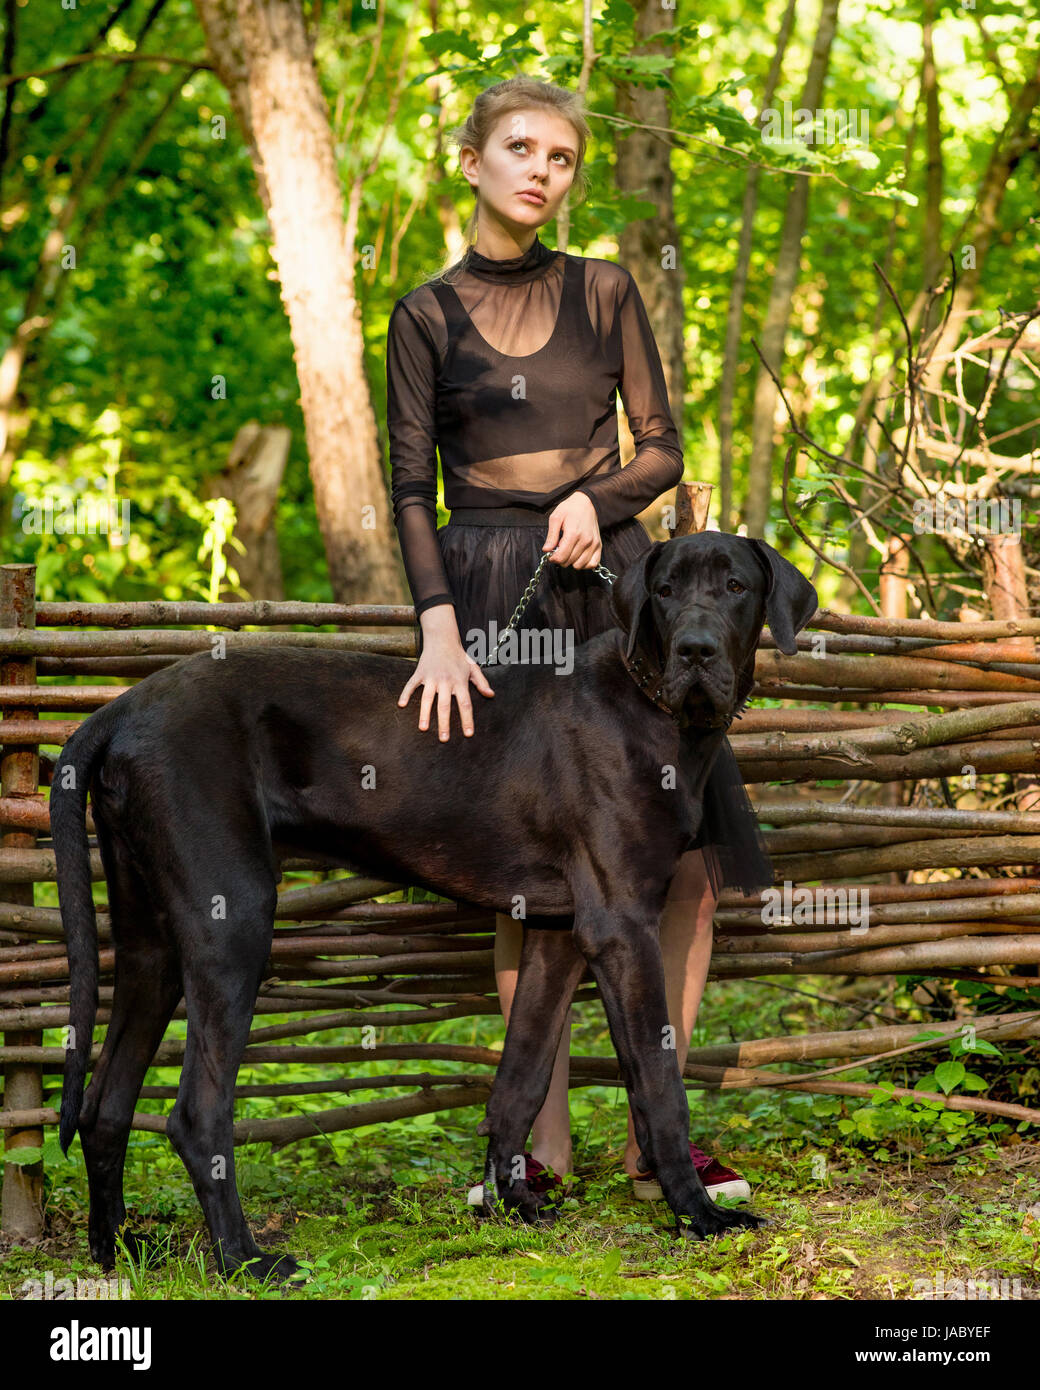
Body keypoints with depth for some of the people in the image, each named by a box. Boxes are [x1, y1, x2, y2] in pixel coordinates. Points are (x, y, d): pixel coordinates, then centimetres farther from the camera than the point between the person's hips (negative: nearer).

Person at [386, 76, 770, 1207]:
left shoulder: (604, 293, 8)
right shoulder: (426, 316, 3)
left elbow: (662, 450, 6)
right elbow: (411, 488, -2)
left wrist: (595, 498, -15)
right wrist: (438, 631, -15)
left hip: (608, 575, 2)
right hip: (489, 592, -2)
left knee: (687, 857, -8)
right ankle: (543, 1140, 7)